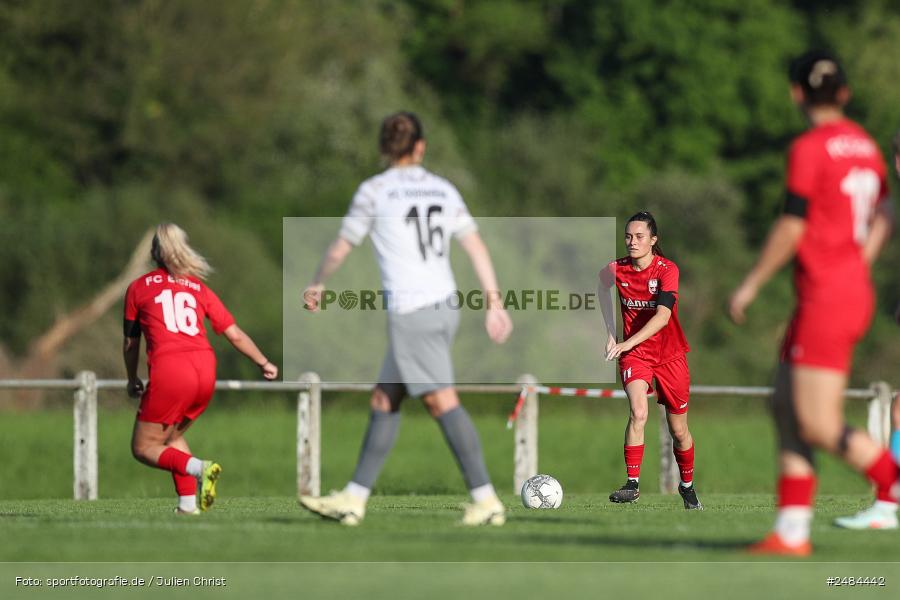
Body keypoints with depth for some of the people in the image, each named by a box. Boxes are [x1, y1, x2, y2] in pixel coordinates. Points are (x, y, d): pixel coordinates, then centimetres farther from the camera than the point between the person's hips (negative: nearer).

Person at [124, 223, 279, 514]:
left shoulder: (138, 288, 14)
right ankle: (188, 502, 11)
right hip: (205, 369, 4)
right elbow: (235, 335, 17)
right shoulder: (199, 288, 19)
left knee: (143, 448, 6)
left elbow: (130, 343, 21)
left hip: (169, 371, -4)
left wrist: (133, 381, 36)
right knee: (172, 434, 26)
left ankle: (198, 468, -18)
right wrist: (264, 363, 29)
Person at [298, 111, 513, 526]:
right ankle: (354, 499, 13)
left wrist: (317, 285, 23)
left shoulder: (374, 191, -2)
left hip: (410, 312, -7)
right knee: (384, 401, 12)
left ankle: (486, 500, -15)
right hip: (444, 306, 7)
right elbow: (476, 246, 7)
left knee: (442, 401, -10)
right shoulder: (443, 190, 12)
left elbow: (340, 249, 6)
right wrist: (494, 302, 8)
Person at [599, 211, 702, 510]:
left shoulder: (667, 270, -17)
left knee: (678, 430, 8)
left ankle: (687, 486, 31)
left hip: (670, 354, -1)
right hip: (634, 353, 1)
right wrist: (611, 333, 10)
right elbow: (602, 286, 19)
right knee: (638, 412, -25)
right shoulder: (616, 270, -6)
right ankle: (632, 483, -25)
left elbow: (663, 316, -29)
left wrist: (626, 344, -37)